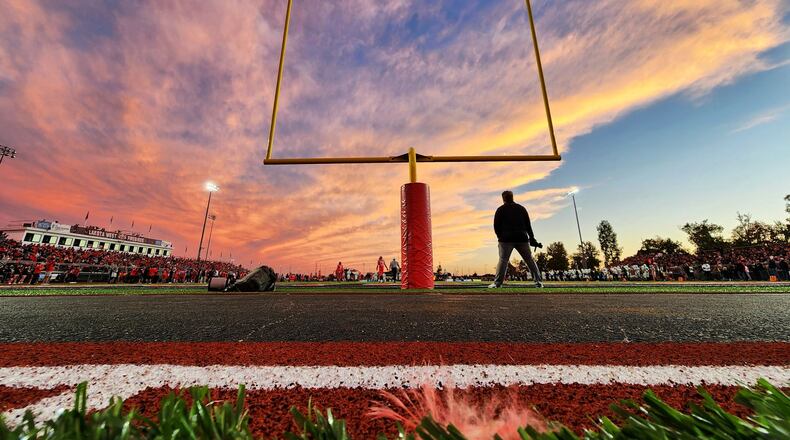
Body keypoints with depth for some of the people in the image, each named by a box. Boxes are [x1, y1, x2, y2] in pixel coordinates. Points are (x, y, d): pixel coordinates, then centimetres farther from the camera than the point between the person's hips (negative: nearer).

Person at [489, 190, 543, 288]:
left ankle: (497, 283, -12)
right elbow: (528, 225, 13)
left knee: (503, 260, -6)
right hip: (522, 238, 3)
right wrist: (532, 238, 16)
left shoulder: (500, 209, 7)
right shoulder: (522, 208, 17)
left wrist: (500, 237, 12)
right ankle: (538, 281, 9)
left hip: (506, 239, -3)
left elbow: (496, 226, 2)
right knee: (529, 260, 11)